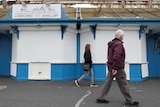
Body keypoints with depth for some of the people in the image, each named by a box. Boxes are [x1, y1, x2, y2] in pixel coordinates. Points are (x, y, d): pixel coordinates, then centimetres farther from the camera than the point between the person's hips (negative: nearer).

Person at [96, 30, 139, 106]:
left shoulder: (111, 44, 14)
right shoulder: (119, 44, -15)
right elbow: (116, 56, -25)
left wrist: (112, 67, 21)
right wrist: (115, 68, -24)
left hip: (111, 66, 9)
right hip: (117, 68, -9)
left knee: (107, 82, 10)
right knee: (123, 84, 0)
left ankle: (101, 98, 12)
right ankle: (129, 101, 10)